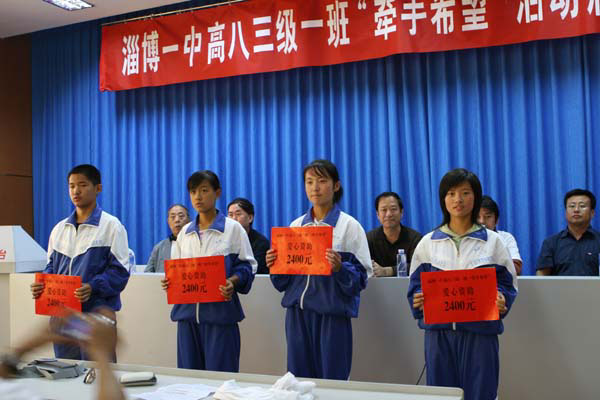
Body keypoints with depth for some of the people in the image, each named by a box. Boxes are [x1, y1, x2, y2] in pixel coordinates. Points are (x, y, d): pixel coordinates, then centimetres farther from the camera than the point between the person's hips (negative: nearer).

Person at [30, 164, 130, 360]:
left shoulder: (111, 225, -3)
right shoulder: (59, 228, 14)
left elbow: (120, 271, -9)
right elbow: (51, 266, 18)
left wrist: (93, 288, -24)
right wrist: (41, 284, -3)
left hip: (97, 314, -5)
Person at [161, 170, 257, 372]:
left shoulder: (233, 228, 0)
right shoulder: (185, 232, 14)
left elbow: (247, 265, -2)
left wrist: (233, 282, -20)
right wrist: (170, 281, -2)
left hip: (219, 311, -4)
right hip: (188, 309, 5)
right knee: (188, 374, 7)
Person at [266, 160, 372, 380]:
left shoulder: (349, 225, -1)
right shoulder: (296, 225, 11)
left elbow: (362, 277, -6)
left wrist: (340, 268, -24)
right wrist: (274, 265, -4)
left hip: (332, 313, -4)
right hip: (298, 311, 4)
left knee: (332, 379, 1)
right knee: (299, 379, 8)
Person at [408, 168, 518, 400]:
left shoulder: (492, 241, 6)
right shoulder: (428, 242, 8)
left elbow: (507, 283, 6)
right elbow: (416, 285, 9)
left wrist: (501, 300, -15)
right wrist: (418, 300, -12)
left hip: (480, 331, -1)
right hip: (439, 331, 1)